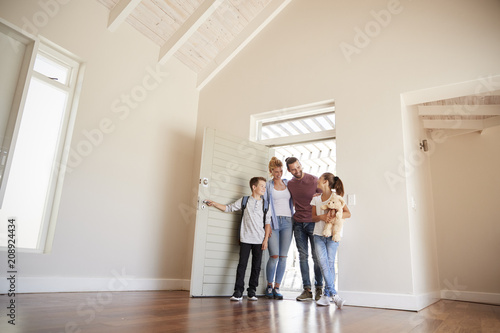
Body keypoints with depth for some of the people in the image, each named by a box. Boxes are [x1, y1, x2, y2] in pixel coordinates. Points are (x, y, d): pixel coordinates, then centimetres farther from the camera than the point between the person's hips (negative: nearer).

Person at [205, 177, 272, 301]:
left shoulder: (265, 204, 9)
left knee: (256, 265, 3)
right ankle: (238, 291, 1)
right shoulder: (244, 201, 6)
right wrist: (214, 204, -2)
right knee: (242, 264, -4)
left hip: (259, 240, 2)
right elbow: (228, 208, 9)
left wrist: (266, 239, 1)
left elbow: (267, 222, 8)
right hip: (245, 239, -1)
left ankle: (252, 291, 12)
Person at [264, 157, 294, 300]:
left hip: (287, 222, 3)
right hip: (273, 221, -3)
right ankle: (269, 285, 10)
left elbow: (294, 202, 23)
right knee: (274, 256, -10)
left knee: (283, 256, 1)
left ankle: (277, 287, 11)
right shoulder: (267, 186, 6)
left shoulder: (288, 184, 15)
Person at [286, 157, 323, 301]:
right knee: (303, 256, 3)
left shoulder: (314, 180, -4)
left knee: (316, 256, 1)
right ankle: (307, 290, 8)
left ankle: (319, 289, 13)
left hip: (313, 223, -3)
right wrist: (291, 216, 9)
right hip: (298, 224, 4)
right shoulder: (290, 184, 8)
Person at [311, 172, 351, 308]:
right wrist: (321, 217, -10)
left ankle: (327, 295, 7)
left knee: (330, 264, -2)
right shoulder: (316, 199, 13)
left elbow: (348, 213, -6)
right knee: (323, 264, -9)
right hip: (319, 235, 4)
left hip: (332, 235, -3)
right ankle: (333, 294, -8)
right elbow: (313, 217, 12)